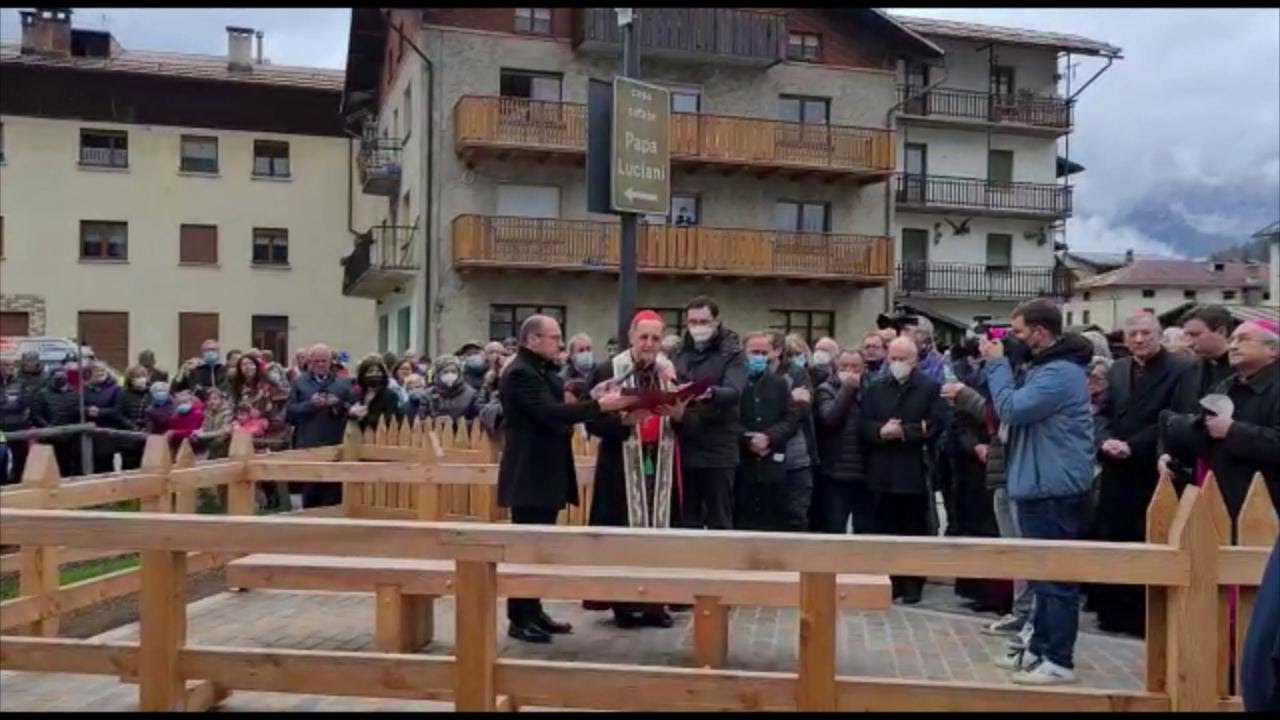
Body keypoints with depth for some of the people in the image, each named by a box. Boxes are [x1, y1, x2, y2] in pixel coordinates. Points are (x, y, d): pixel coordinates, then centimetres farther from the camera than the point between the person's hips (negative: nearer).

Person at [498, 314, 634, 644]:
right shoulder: (521, 373, -16)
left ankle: (533, 611, 22)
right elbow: (550, 413, -27)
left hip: (546, 474, 10)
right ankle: (519, 619, 3)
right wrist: (599, 404, -28)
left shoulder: (543, 371, 17)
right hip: (530, 476, -10)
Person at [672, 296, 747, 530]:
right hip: (685, 448, 4)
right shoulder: (680, 352, 13)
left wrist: (710, 393, -38)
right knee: (687, 520, 11)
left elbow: (734, 392, -18)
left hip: (718, 450, -4)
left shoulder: (732, 353, -2)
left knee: (719, 521, 3)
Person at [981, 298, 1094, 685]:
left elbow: (1010, 409, -21)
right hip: (1040, 487, 11)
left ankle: (1059, 661, 4)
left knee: (1056, 577, -4)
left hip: (1053, 491, -11)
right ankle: (1039, 649, 27)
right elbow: (1019, 408, 15)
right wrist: (999, 365, 5)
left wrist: (996, 364, -11)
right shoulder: (1046, 366, 17)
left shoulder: (1060, 372, -18)